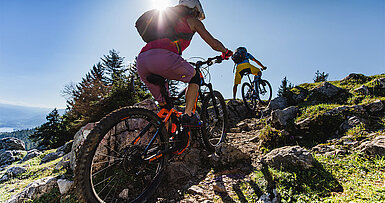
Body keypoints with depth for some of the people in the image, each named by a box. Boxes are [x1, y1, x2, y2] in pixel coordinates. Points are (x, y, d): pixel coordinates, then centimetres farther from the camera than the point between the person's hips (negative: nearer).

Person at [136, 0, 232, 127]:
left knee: (163, 103, 22)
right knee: (195, 78, 18)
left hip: (140, 62, 7)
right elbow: (213, 43, 19)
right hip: (162, 57, -7)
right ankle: (188, 115, 4)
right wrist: (225, 52, 40)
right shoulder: (192, 21, 19)